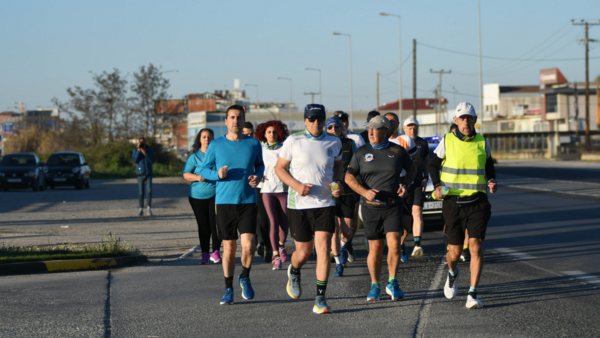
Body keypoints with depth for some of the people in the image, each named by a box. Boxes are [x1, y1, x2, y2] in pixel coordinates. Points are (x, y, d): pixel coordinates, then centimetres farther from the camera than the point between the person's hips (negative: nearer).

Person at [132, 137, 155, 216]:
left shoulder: (149, 150, -1)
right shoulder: (135, 150, -1)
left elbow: (152, 160, -10)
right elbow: (135, 160, -14)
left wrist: (145, 153, -21)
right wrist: (138, 151, -21)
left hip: (148, 173, 0)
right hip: (140, 174, 0)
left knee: (149, 191, -9)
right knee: (141, 192, 3)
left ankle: (149, 209, -6)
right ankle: (141, 210, 9)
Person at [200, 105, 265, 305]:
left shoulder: (254, 144, 3)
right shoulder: (216, 145, 1)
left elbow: (259, 164, 20)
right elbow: (204, 170, 7)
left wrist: (257, 176, -1)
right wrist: (217, 174, -14)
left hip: (248, 202, 0)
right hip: (224, 202, 0)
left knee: (248, 245, -13)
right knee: (229, 248, 4)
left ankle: (245, 278, 16)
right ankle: (228, 289, 21)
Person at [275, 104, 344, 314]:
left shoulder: (334, 143, 5)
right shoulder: (293, 141, -2)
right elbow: (279, 168, 3)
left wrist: (338, 183, 1)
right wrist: (296, 185, -13)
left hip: (325, 204, 1)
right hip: (298, 204, -1)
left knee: (323, 249, -11)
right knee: (304, 252, 5)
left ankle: (320, 298, -5)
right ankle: (294, 272, 42)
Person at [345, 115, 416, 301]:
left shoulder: (398, 151, 3)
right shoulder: (362, 153, 2)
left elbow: (411, 168, 19)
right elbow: (349, 176, 2)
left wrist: (405, 185, 2)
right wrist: (364, 192, -13)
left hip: (393, 205, 0)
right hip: (371, 207, 0)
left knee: (394, 244, -13)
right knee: (375, 248, 3)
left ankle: (392, 283, 4)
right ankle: (375, 286, 18)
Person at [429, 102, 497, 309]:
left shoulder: (482, 143, 5)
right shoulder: (447, 141, 1)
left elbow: (489, 166, 20)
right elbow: (433, 165, 12)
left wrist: (492, 181, -1)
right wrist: (437, 186, -5)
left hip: (477, 202, 0)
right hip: (453, 202, 0)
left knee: (476, 246, -14)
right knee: (454, 251, 3)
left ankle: (473, 295, -10)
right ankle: (452, 273, 39)